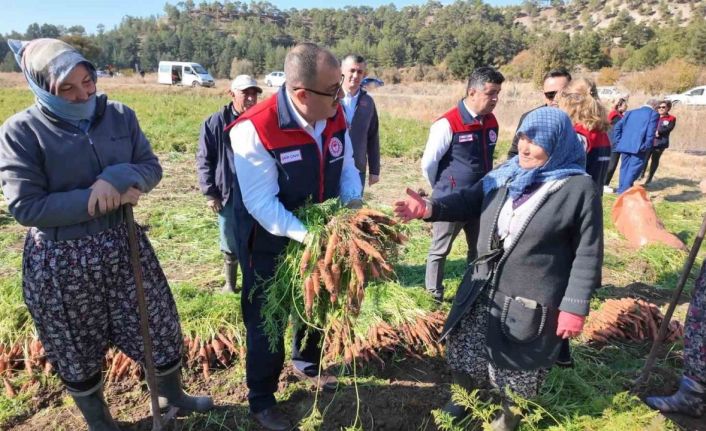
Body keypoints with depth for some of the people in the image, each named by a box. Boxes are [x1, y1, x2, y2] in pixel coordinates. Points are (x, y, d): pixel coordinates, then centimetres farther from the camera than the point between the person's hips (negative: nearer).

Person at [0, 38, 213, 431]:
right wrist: (98, 199, -20)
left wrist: (117, 180, -21)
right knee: (78, 350, 16)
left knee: (159, 327, 15)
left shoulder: (120, 115, -1)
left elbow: (151, 167, 0)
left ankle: (172, 394, 44)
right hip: (61, 261, -3)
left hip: (123, 244, 3)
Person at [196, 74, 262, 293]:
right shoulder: (216, 123, -5)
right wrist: (209, 192, -3)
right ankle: (230, 284, 33)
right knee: (230, 245, 13)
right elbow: (204, 159, 0)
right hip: (229, 195, -1)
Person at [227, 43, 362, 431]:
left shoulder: (335, 116, -10)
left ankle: (306, 362, 54)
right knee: (267, 320, 11)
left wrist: (353, 201, -17)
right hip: (269, 244, -6)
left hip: (320, 234, 6)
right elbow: (261, 203, -30)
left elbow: (347, 167, 2)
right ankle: (261, 399, 35)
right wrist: (309, 236, -39)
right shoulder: (255, 129, -30)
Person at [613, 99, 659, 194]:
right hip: (638, 147, -5)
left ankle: (621, 191, 17)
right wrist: (647, 147, -7)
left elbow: (617, 127, 11)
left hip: (625, 145, 5)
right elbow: (651, 132, -10)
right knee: (634, 170, -3)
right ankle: (625, 192, -11)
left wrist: (619, 142, 13)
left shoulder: (631, 112, 18)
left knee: (625, 168, 13)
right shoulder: (653, 114, 2)